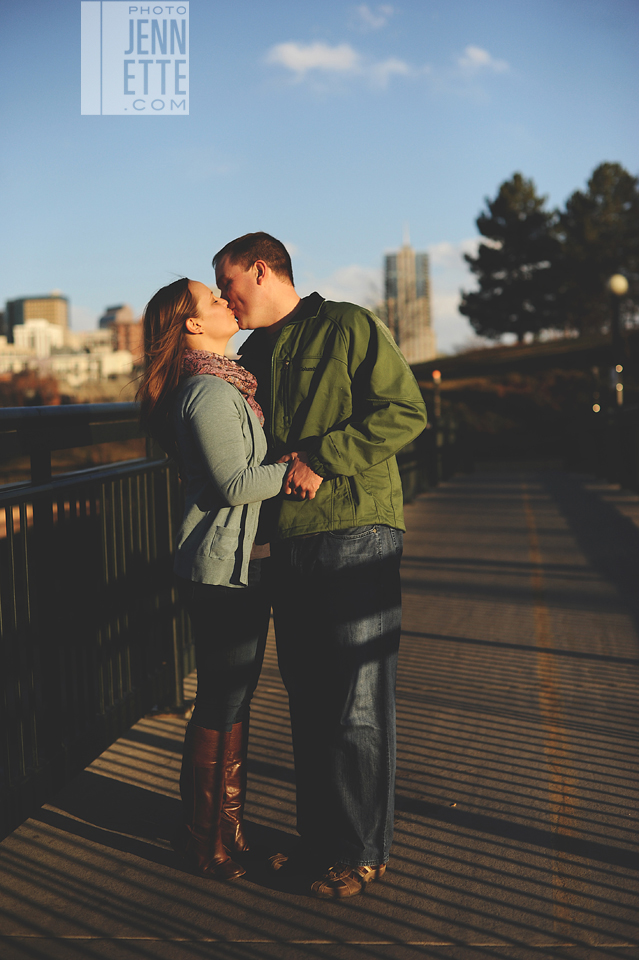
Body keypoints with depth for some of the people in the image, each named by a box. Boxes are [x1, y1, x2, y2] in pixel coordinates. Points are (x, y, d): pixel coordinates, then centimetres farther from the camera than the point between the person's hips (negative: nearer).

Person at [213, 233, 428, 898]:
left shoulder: (348, 327, -1)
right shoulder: (252, 358, 20)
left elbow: (405, 413, -10)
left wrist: (321, 457, -16)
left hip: (355, 532, -7)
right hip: (288, 545, 7)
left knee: (356, 706, -2)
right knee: (306, 701, 11)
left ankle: (363, 852, 12)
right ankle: (319, 837, 25)